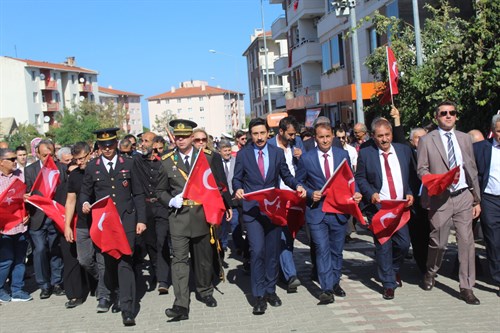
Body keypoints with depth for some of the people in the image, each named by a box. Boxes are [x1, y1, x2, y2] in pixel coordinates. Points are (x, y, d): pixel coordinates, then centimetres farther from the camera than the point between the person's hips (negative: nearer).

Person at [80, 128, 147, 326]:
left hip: (126, 220, -1)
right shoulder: (92, 168, 8)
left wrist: (141, 219, 2)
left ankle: (127, 309, -7)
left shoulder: (128, 164, 7)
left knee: (125, 263, -8)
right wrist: (85, 204, -10)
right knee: (108, 262, 9)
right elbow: (85, 193, 14)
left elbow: (138, 194, 7)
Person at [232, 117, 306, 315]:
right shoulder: (243, 154, 3)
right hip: (252, 209, -2)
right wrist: (238, 189, -17)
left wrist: (296, 186, -10)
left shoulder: (278, 153, 7)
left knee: (273, 251, 9)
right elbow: (237, 178, 4)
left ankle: (270, 290, 23)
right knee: (257, 251, -10)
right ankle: (259, 295, -1)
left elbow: (286, 175, 9)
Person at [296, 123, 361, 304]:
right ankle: (327, 289, -3)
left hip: (339, 211, 3)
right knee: (322, 249, -7)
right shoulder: (306, 159, -1)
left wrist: (355, 193, -7)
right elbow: (299, 182, 6)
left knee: (337, 249, 12)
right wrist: (311, 194, -12)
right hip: (317, 211, -2)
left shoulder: (343, 155, 5)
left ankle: (335, 283, 29)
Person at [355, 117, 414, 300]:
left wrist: (410, 193, -4)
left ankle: (394, 269, 33)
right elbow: (360, 178, 1)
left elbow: (412, 175, 11)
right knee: (383, 245, -1)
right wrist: (371, 193, -14)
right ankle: (389, 284, 12)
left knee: (404, 243, 2)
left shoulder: (404, 150, 7)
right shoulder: (365, 153, -1)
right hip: (378, 206, -3)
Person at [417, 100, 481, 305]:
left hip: (464, 196, 3)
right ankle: (430, 273, 31)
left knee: (466, 241, 0)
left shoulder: (465, 139, 11)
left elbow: (473, 171, 12)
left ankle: (467, 288, 9)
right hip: (440, 198, -3)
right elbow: (422, 170, 0)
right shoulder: (427, 140, 1)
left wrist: (477, 200, 11)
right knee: (438, 242, 2)